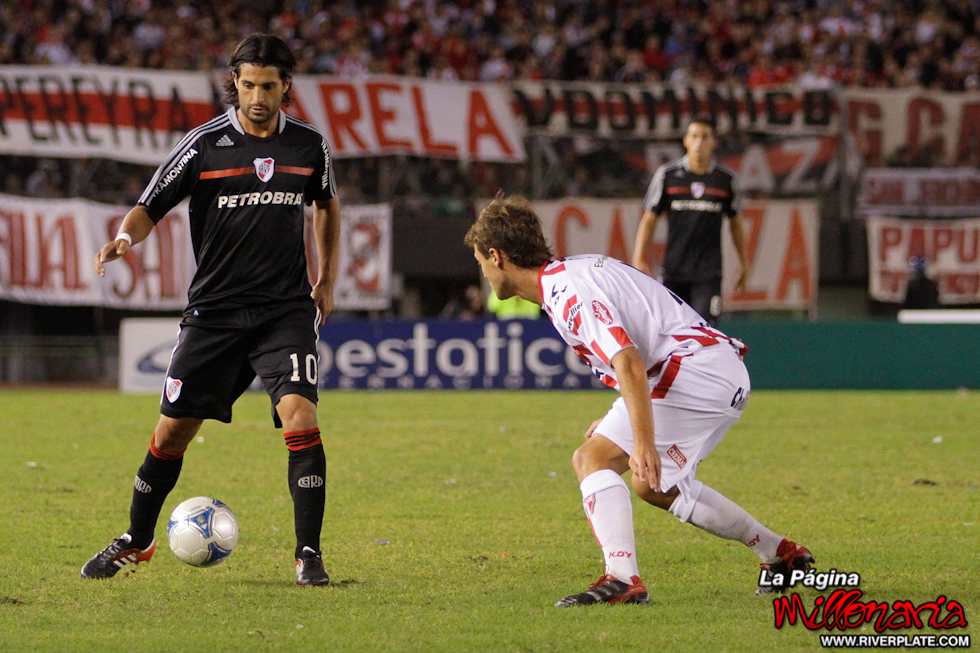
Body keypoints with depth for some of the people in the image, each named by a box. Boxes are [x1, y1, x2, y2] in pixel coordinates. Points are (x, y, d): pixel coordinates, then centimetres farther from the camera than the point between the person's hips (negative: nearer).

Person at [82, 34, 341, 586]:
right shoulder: (205, 145, -3)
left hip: (287, 309, 0)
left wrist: (328, 280, 19)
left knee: (300, 416, -19)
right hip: (215, 308, 0)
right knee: (173, 429, 4)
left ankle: (310, 555, -12)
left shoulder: (310, 146, 4)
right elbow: (150, 209, -3)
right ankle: (137, 542, 25)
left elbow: (328, 204, 24)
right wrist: (126, 237, -26)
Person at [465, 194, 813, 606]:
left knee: (592, 458, -15)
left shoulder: (568, 293, -16)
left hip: (695, 370, -10)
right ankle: (781, 555, 33)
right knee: (654, 485, 25)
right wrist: (623, 421, 26)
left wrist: (643, 443, -34)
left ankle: (622, 579, -29)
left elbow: (629, 364, -29)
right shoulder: (573, 270, 16)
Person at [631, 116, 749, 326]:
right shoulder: (667, 174, 3)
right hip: (674, 270, 1)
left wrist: (743, 263, 21)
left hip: (708, 272, -1)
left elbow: (735, 221, 17)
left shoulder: (726, 178, 5)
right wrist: (639, 260, -3)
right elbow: (649, 218, 6)